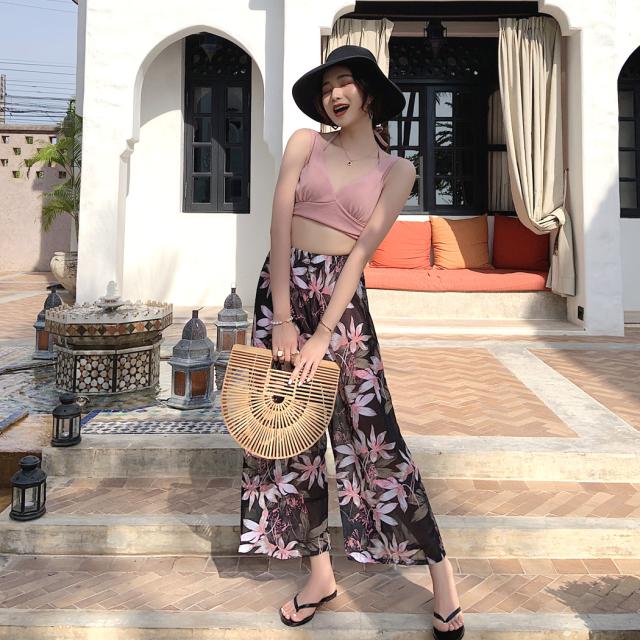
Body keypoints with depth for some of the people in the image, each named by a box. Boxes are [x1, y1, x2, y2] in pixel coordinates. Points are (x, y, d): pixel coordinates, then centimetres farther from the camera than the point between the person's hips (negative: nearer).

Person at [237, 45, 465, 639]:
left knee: (370, 432, -5)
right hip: (282, 286, 3)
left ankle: (439, 569, 14)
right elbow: (280, 226, -4)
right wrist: (282, 317, -12)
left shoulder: (397, 170, 3)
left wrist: (323, 335, -14)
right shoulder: (304, 143, 5)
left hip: (342, 296, -2)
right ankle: (320, 573, 23)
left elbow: (362, 251, -7)